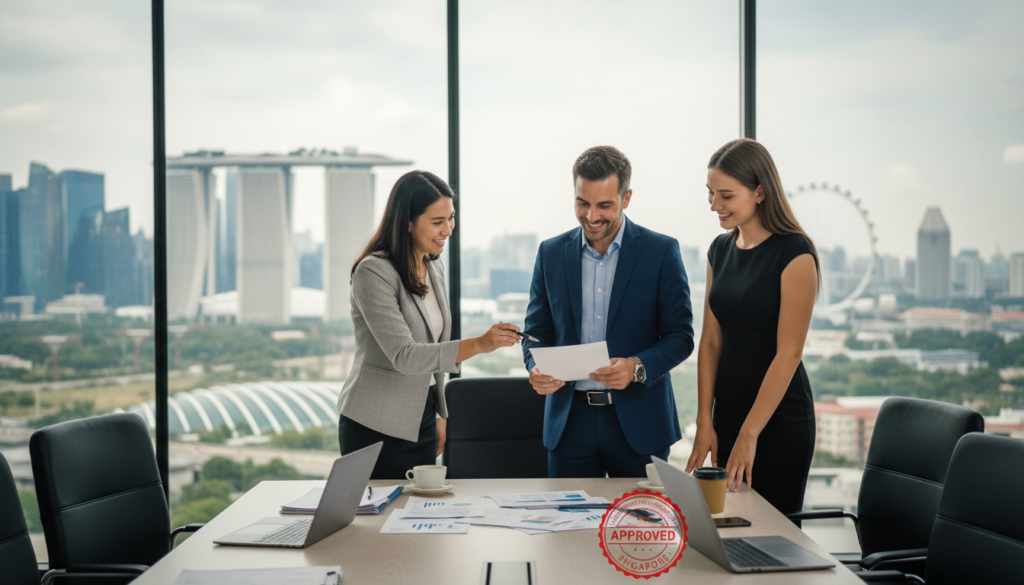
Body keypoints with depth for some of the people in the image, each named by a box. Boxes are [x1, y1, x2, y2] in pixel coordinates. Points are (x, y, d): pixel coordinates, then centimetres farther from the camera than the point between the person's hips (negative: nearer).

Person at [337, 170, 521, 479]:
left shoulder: (434, 269, 9)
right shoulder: (373, 272, -17)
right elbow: (403, 356, -25)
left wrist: (439, 415, 17)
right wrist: (478, 344, -32)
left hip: (421, 422, 7)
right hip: (377, 429, -7)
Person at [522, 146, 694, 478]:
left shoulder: (662, 252, -1)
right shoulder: (551, 253, 7)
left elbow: (680, 335, -3)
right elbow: (536, 332, 10)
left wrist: (637, 367, -20)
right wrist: (536, 369, -11)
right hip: (570, 421, 2)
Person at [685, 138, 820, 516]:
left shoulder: (794, 254, -13)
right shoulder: (720, 250, 8)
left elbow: (788, 353, -17)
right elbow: (711, 342, 6)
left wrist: (749, 435, -19)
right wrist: (705, 422, -1)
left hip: (778, 416, -6)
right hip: (727, 409, 6)